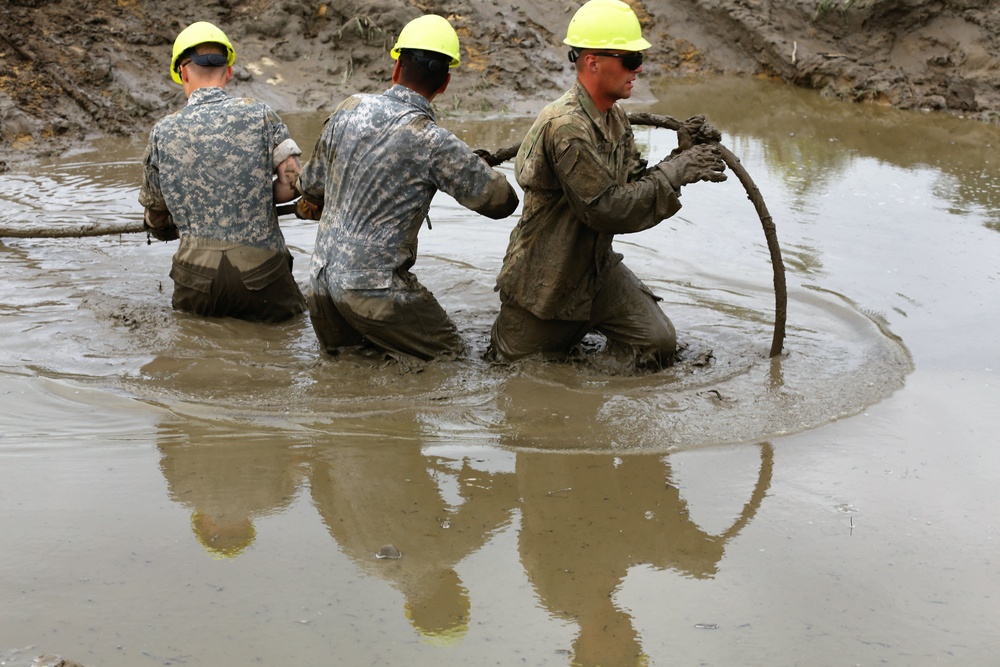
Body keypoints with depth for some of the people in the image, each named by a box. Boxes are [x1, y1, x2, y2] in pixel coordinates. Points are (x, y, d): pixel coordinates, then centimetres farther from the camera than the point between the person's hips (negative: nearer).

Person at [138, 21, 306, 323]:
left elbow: (157, 223, 13)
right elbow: (294, 182, -6)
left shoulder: (162, 133, 4)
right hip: (260, 272, -2)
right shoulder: (259, 115, -1)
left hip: (197, 276, 2)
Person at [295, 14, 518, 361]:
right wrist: (477, 167, 12)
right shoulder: (434, 143, -17)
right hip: (373, 287, -6)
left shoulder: (350, 108, 0)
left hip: (321, 278, 6)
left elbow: (311, 186, 12)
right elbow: (502, 201, -8)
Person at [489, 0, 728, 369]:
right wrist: (675, 172, -28)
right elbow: (610, 210, -30)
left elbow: (636, 185, 2)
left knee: (659, 343, -5)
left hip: (597, 267, 7)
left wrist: (683, 154, -12)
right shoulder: (565, 126, -29)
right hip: (545, 279, -7)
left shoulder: (615, 117, 2)